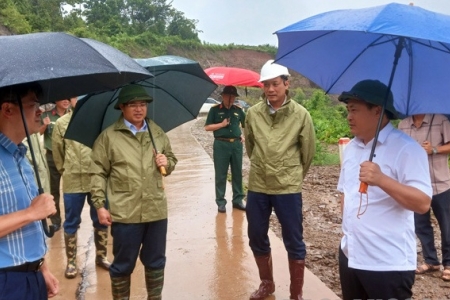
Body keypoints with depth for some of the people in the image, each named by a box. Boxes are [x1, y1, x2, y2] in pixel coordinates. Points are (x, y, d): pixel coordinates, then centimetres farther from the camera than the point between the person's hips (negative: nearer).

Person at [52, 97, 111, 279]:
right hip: (72, 182, 0)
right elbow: (57, 152, 10)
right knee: (71, 223, 9)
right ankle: (71, 262, 23)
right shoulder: (61, 123, 1)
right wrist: (66, 171, 13)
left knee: (101, 220, 13)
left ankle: (101, 256, 30)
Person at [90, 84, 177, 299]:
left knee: (156, 262, 17)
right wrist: (100, 205, -9)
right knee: (123, 265, 12)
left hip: (156, 210, 4)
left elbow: (172, 159, 19)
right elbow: (98, 173, -4)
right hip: (125, 213, -4)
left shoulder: (158, 133, 9)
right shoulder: (108, 136, -4)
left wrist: (166, 163, -4)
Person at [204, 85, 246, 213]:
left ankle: (238, 200, 18)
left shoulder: (238, 110, 9)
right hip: (221, 144, -3)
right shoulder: (215, 109, 1)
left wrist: (244, 134, 4)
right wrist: (222, 124, -11)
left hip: (236, 144, 3)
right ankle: (220, 202, 8)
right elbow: (207, 127, -2)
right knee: (220, 175, 1)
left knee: (237, 173, 9)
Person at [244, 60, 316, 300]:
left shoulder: (301, 115, -8)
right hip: (257, 187, 3)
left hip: (288, 189, -3)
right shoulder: (252, 113, -1)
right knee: (257, 239, 14)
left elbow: (308, 151, 3)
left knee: (294, 243, 7)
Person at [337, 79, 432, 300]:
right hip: (350, 255, 7)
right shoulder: (351, 147, 8)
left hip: (388, 264, -7)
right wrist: (347, 229, 8)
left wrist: (381, 179, -34)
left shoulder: (407, 149, -15)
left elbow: (422, 203, -22)